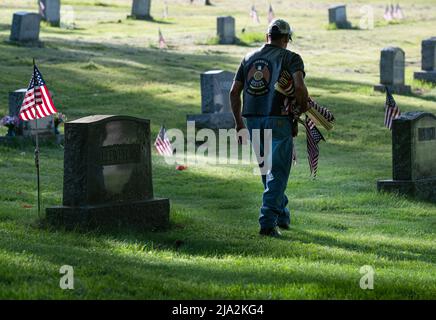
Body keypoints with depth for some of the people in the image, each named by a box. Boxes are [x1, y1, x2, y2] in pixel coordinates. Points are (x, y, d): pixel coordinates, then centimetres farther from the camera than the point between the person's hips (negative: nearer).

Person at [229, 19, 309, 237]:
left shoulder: (249, 58, 13)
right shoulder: (291, 58, -1)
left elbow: (234, 92, 11)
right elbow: (299, 87, -18)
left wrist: (238, 121, 21)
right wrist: (303, 108, -1)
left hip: (252, 121, 5)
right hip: (279, 121, -5)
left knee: (268, 171, 20)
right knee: (277, 172, 0)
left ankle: (282, 216, 31)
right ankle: (268, 222, -9)